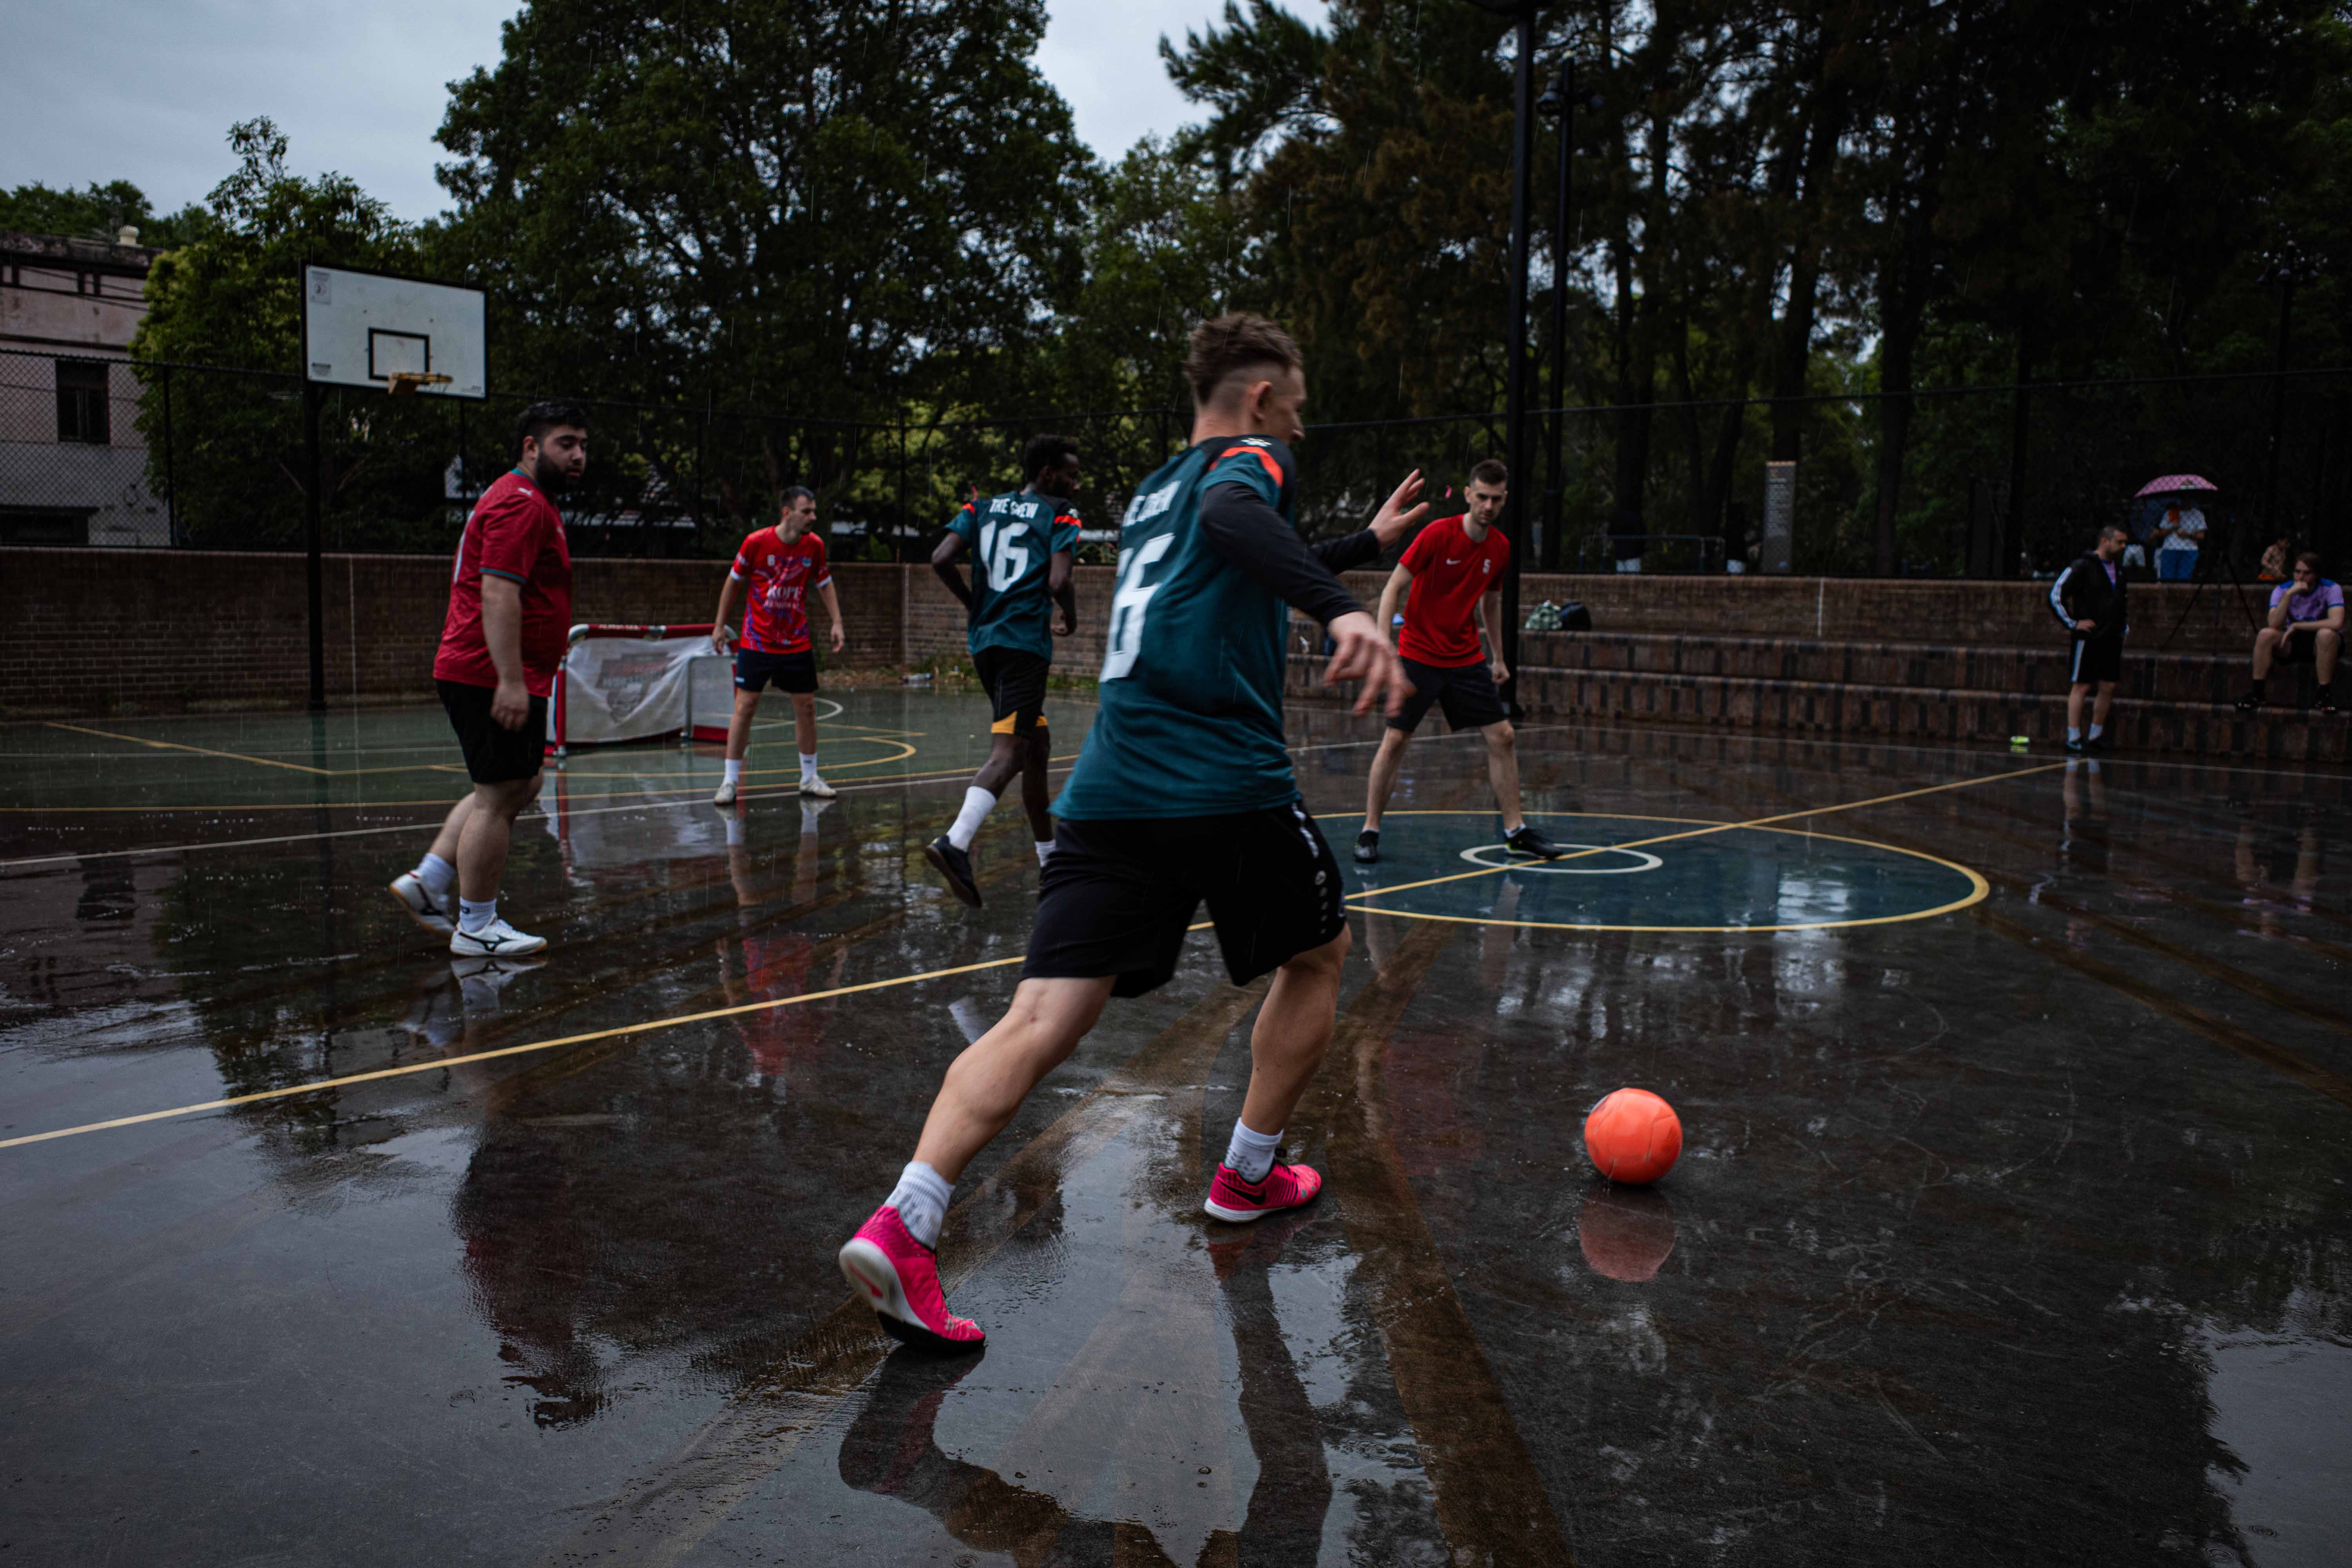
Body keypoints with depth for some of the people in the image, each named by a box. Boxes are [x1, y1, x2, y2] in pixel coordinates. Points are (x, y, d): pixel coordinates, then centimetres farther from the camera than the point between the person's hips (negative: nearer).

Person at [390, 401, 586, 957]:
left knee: (515, 787, 19)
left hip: (485, 676, 11)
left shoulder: (528, 502, 21)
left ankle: (427, 881, 20)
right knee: (499, 797, -4)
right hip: (495, 678, -11)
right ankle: (476, 927, 5)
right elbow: (498, 594, -23)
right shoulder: (521, 504, -14)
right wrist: (511, 680, -28)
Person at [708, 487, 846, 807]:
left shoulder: (814, 546, -4)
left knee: (806, 707, 6)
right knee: (745, 707, -4)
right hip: (756, 642, -3)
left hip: (797, 643, 3)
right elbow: (733, 581, 1)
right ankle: (730, 781, 4)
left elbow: (824, 584, 12)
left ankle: (809, 778, 19)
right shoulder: (756, 542, -12)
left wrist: (837, 623, 3)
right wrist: (720, 625, 4)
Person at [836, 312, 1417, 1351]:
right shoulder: (1250, 457, 4)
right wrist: (1342, 609, -38)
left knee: (1042, 1020, -4)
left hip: (1111, 789, 6)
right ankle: (1247, 1176, 31)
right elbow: (1234, 515, -22)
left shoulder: (1150, 494, 28)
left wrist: (1365, 541, 53)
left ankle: (901, 1225, -21)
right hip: (1227, 785, -6)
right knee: (1317, 954, 21)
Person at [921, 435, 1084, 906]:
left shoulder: (982, 508, 15)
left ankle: (1049, 854, 26)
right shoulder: (1058, 517, 0)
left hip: (984, 639, 7)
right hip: (1026, 641, -7)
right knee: (1008, 750, -15)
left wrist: (971, 603, 17)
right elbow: (1058, 583, -13)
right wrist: (1072, 619, 7)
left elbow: (941, 559, 2)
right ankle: (956, 842, -35)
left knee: (1035, 743, 18)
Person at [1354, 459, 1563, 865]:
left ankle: (1515, 830, 13)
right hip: (1418, 656, -5)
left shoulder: (1500, 548, 3)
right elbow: (1393, 588, -12)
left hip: (1467, 659, 5)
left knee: (1503, 737, 1)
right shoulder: (1437, 535, -14)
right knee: (1395, 740, -6)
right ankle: (1369, 832, 6)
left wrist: (1498, 657, 20)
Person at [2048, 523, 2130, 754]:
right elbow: (2056, 594, -12)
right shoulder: (2083, 566, -9)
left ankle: (2096, 736, 17)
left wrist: (2124, 623, 20)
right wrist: (2072, 624, -13)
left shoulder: (2117, 569, 15)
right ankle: (2073, 739, -1)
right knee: (2081, 687, -5)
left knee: (2108, 687, 7)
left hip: (2111, 638, 8)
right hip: (2088, 637, -8)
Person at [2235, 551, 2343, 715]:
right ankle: (2256, 693, -19)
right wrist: (2289, 594, -32)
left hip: (2320, 646, -2)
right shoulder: (2282, 590, -8)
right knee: (2265, 634, -26)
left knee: (2326, 634, -37)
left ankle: (2325, 695, -24)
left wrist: (2296, 626, -25)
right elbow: (2274, 625, -23)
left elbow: (2336, 623, -31)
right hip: (2293, 641, 2)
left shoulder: (2331, 589, -14)